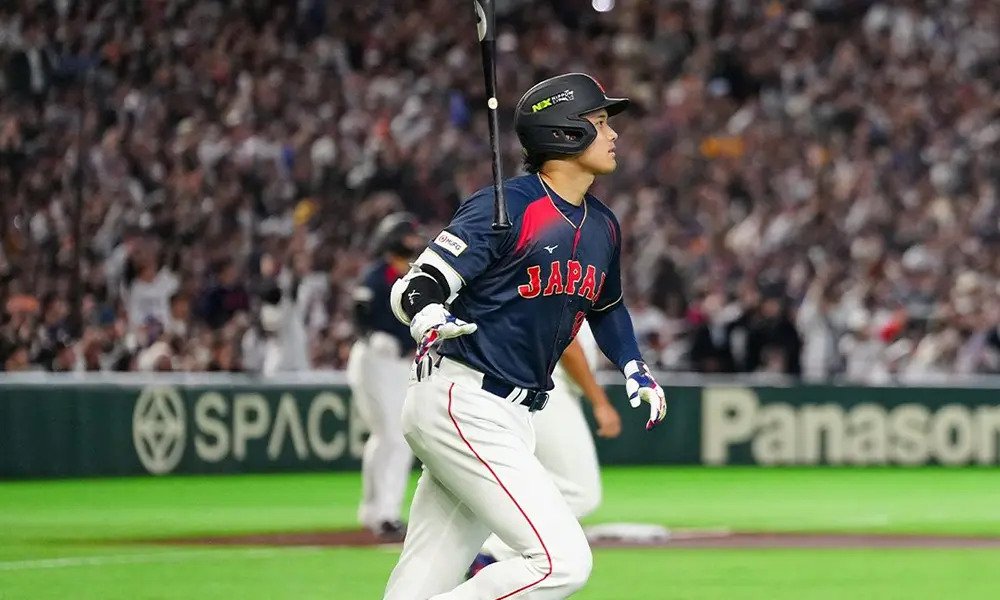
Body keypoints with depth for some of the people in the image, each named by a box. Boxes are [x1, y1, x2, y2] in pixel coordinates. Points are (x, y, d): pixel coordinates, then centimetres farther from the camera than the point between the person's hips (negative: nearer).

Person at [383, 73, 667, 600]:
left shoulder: (603, 227, 14)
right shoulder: (507, 207, -12)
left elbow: (606, 306, 34)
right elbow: (416, 288, -16)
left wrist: (633, 368, 19)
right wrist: (429, 322, -37)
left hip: (509, 417, 9)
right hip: (462, 407, -9)